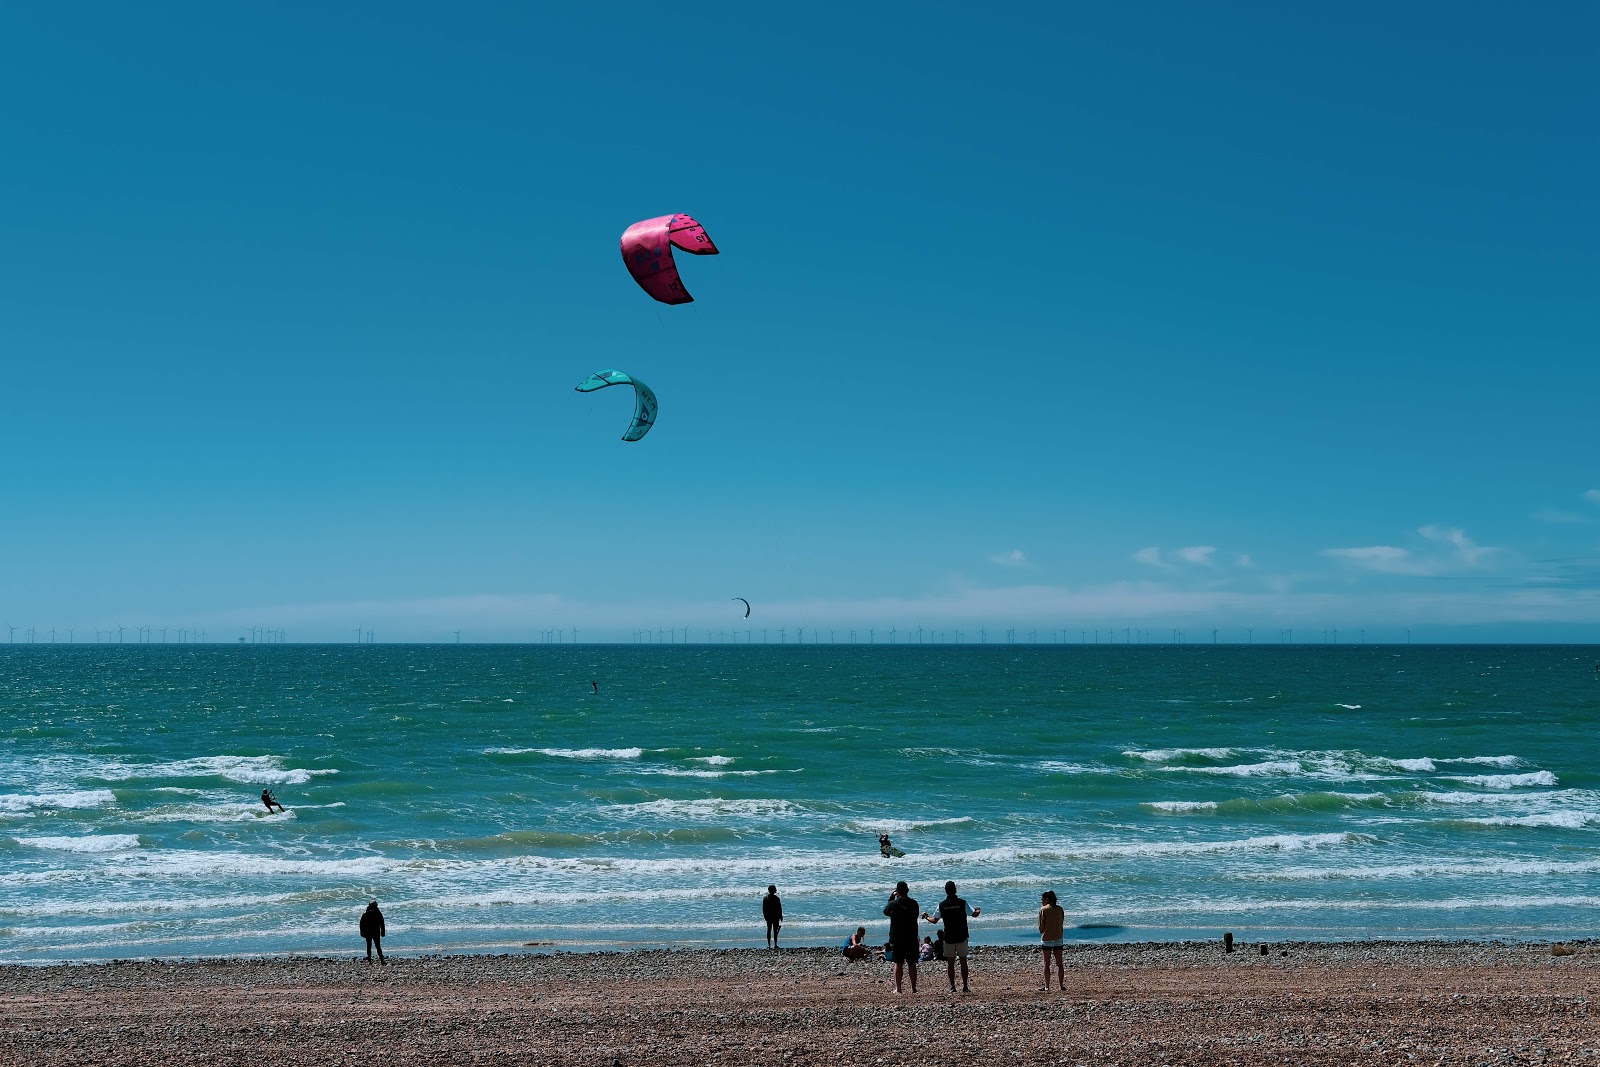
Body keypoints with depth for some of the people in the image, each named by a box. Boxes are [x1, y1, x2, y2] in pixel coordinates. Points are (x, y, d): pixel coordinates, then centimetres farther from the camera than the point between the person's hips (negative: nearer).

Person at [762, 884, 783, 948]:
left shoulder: (765, 898, 0)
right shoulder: (776, 898, -13)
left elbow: (764, 908, 4)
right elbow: (779, 908, -9)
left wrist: (765, 915, 14)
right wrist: (780, 916, 1)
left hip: (768, 917, 4)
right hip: (776, 916, -4)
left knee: (769, 930, 8)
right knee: (775, 930, 2)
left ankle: (769, 945, 6)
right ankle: (775, 945, 1)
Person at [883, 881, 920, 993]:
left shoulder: (893, 904, -12)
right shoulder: (914, 903, -2)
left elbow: (885, 911, 8)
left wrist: (891, 898, 12)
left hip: (897, 938, -2)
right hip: (912, 938, 2)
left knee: (898, 963, 2)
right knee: (912, 964, 8)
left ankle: (898, 988, -1)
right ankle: (913, 987, 9)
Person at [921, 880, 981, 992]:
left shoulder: (942, 905, -4)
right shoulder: (962, 903, -7)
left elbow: (934, 920, 1)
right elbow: (974, 914, -6)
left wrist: (926, 916, 21)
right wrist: (978, 911, 17)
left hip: (949, 938, 0)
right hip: (962, 937, 0)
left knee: (950, 964, 6)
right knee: (963, 962, 6)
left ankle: (952, 987, 5)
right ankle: (965, 987, 4)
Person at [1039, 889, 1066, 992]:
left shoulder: (1043, 909, -10)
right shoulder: (1060, 909, 3)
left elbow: (1041, 927, -8)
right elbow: (1062, 924, 7)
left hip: (1047, 939, -4)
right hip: (1058, 939, 4)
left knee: (1046, 964, 2)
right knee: (1059, 963, 10)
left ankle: (1047, 987, 1)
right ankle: (1061, 986, 11)